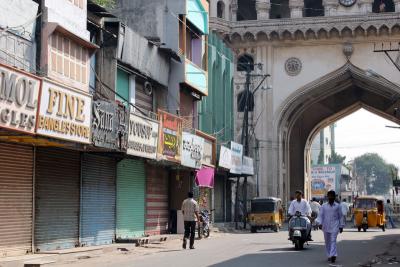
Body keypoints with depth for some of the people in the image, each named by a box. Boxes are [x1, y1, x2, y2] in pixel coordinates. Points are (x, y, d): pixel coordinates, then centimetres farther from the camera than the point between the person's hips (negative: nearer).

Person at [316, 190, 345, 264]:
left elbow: (340, 216, 10)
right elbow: (320, 215, 4)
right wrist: (320, 223, -11)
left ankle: (333, 255, -24)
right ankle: (329, 256, 21)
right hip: (326, 226, 3)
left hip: (334, 226, -2)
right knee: (327, 242, 9)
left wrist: (341, 226, 8)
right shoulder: (324, 206, 8)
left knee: (333, 241, -15)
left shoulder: (337, 206, 6)